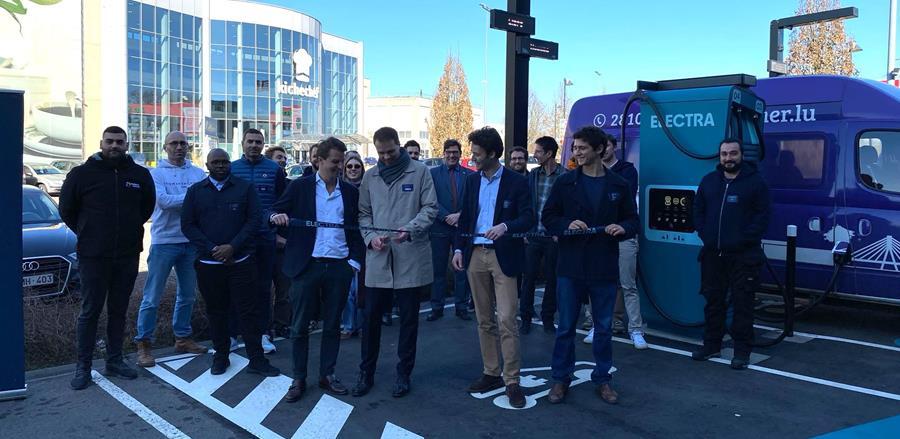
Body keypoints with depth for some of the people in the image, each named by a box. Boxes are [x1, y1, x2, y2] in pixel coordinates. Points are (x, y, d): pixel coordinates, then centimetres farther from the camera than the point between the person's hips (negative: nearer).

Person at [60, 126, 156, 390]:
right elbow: (66, 209, 6)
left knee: (119, 311, 11)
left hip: (128, 256, 3)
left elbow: (148, 206, 17)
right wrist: (87, 234, 7)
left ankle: (114, 361, 21)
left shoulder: (140, 175, 4)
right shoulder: (82, 173, -3)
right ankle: (83, 366, 12)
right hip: (93, 256, -2)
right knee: (90, 311, 3)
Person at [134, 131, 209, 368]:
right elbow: (164, 200, -17)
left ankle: (183, 338, 28)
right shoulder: (156, 173, -2)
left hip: (192, 241, 4)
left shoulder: (199, 173, 7)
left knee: (188, 295, 14)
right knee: (152, 297, -1)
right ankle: (143, 344, 10)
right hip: (164, 241, -4)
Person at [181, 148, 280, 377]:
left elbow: (254, 220, -2)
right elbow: (187, 225, 3)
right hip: (208, 263, 2)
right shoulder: (195, 191, 8)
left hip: (241, 262, -2)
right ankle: (220, 356, 23)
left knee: (249, 310, -1)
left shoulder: (245, 188, 3)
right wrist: (212, 249, -10)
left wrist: (233, 246, -13)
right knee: (216, 311, 10)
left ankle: (256, 359, 6)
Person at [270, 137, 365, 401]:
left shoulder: (350, 192, 10)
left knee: (332, 325, 10)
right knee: (300, 325, 4)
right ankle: (299, 379, 17)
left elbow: (356, 229, 12)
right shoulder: (300, 187, 4)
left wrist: (355, 261, 4)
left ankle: (327, 375, 23)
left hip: (339, 267, 2)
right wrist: (277, 216, -21)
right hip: (306, 266, -2)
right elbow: (275, 213, 3)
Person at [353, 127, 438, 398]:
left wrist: (410, 229, -19)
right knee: (371, 316, 6)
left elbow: (430, 208, -2)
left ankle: (403, 373, 21)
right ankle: (366, 373, 20)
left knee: (409, 318, 7)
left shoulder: (419, 172, 1)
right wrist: (371, 237, -7)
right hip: (378, 257, 3)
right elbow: (364, 213, 12)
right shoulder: (370, 177, 11)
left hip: (411, 256, -2)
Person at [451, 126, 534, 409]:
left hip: (504, 256, -5)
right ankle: (491, 374, 21)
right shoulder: (472, 180, 10)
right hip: (475, 255, 5)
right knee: (484, 321, 11)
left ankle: (512, 382, -1)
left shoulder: (517, 182, -5)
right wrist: (459, 249, 5)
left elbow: (529, 219, -9)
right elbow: (465, 218, 14)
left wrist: (505, 226, -27)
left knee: (506, 320, -9)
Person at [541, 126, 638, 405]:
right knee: (565, 327, 7)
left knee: (604, 328, 11)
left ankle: (602, 379, 27)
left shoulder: (619, 185, 3)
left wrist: (623, 228, -14)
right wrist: (567, 224, -16)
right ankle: (561, 379, 22)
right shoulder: (565, 182, 1)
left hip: (604, 268, 1)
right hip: (570, 266, 0)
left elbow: (633, 220, 9)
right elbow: (547, 217, 4)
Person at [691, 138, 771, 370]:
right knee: (713, 301, 12)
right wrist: (705, 235, 1)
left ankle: (742, 351, 8)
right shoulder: (709, 181, 11)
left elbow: (763, 215, -6)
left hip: (743, 256, -4)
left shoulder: (755, 182, -2)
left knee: (742, 303, -1)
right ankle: (711, 345, 23)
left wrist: (744, 240, -14)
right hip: (713, 254, 5)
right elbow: (698, 210, 15)